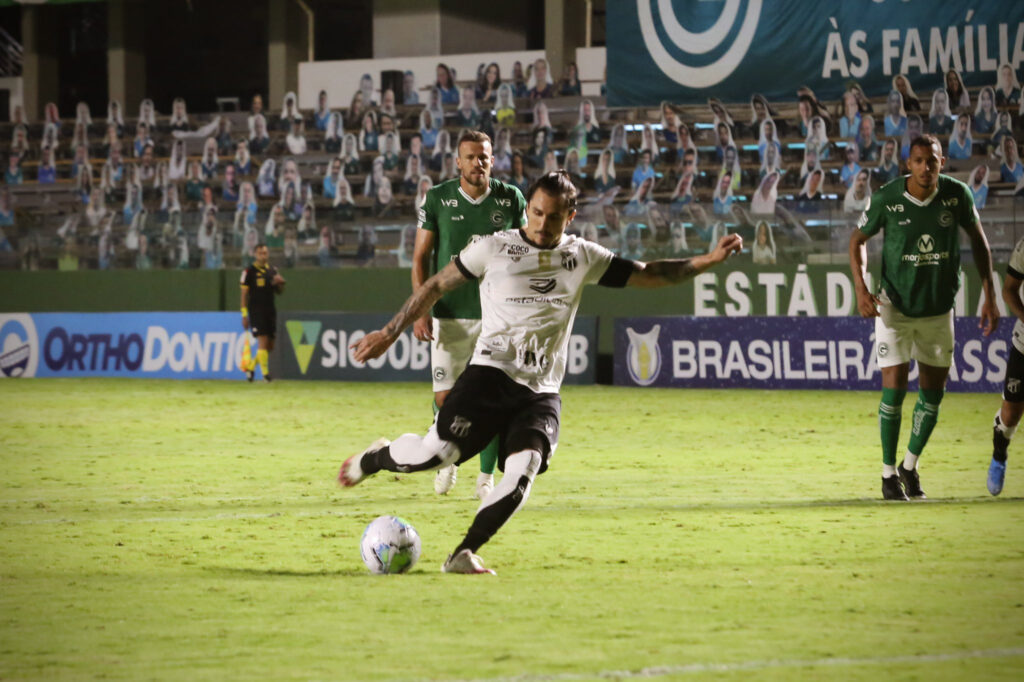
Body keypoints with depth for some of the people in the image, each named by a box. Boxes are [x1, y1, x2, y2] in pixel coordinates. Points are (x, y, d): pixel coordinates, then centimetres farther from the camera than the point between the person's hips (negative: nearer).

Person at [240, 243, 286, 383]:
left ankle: (251, 366, 25)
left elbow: (279, 291, 19)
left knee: (270, 346, 7)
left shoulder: (273, 270, 12)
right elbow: (244, 294, -3)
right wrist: (244, 315, -8)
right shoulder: (249, 271, -3)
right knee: (263, 342, -15)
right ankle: (265, 373, -12)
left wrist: (279, 283, -5)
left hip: (270, 311, 6)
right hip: (256, 311, -6)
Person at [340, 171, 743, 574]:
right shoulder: (495, 248, 3)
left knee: (523, 469, -23)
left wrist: (707, 261, 5)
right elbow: (436, 286, 11)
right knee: (438, 451, -19)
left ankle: (463, 555, -18)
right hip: (491, 374, -3)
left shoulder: (583, 258, 12)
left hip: (541, 392, 3)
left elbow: (649, 275, 16)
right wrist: (390, 333, 12)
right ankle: (374, 458, 13)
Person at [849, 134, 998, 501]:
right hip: (895, 306, -3)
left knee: (933, 393, 7)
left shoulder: (957, 195, -12)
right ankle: (889, 474, 7)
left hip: (939, 308, 3)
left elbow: (978, 239, 4)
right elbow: (858, 239, -1)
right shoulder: (886, 199, -16)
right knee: (895, 387, -9)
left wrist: (989, 295, -1)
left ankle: (910, 466, 28)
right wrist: (861, 287, -15)